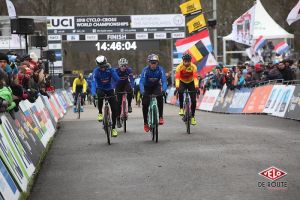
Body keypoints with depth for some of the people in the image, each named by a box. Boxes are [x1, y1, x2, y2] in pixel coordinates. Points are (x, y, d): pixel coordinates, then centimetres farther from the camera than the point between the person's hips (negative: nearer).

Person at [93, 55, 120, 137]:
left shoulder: (110, 70, -18)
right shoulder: (96, 71, -19)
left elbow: (117, 79, -25)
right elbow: (94, 82, -27)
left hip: (109, 89, 1)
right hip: (101, 89, -1)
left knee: (114, 109, -7)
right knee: (100, 94, -38)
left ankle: (113, 128, 7)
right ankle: (100, 113, -16)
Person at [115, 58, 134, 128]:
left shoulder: (129, 70, -19)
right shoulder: (116, 71, -22)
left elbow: (131, 79, -25)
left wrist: (131, 87, -42)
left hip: (126, 84, 1)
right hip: (119, 86, -1)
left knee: (130, 90, -35)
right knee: (119, 102, -7)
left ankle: (129, 105, -13)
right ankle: (118, 119, 1)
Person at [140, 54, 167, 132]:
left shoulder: (160, 69, -24)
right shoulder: (145, 70, -27)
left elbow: (164, 80, -31)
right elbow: (141, 81, -35)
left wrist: (163, 90, -50)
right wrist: (142, 91, -52)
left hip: (156, 86, 0)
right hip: (147, 87, 0)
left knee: (160, 97, -30)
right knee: (145, 104, -10)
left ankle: (161, 117, -22)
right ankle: (145, 122, 6)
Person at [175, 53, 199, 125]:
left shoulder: (193, 67, -25)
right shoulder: (179, 67, -25)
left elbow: (195, 77, -37)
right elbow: (177, 77, -37)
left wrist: (196, 86, -54)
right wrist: (177, 86, -55)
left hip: (191, 83, 1)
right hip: (182, 83, -1)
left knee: (193, 100, -7)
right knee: (180, 92, -35)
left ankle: (192, 116, 11)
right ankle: (181, 108, -18)